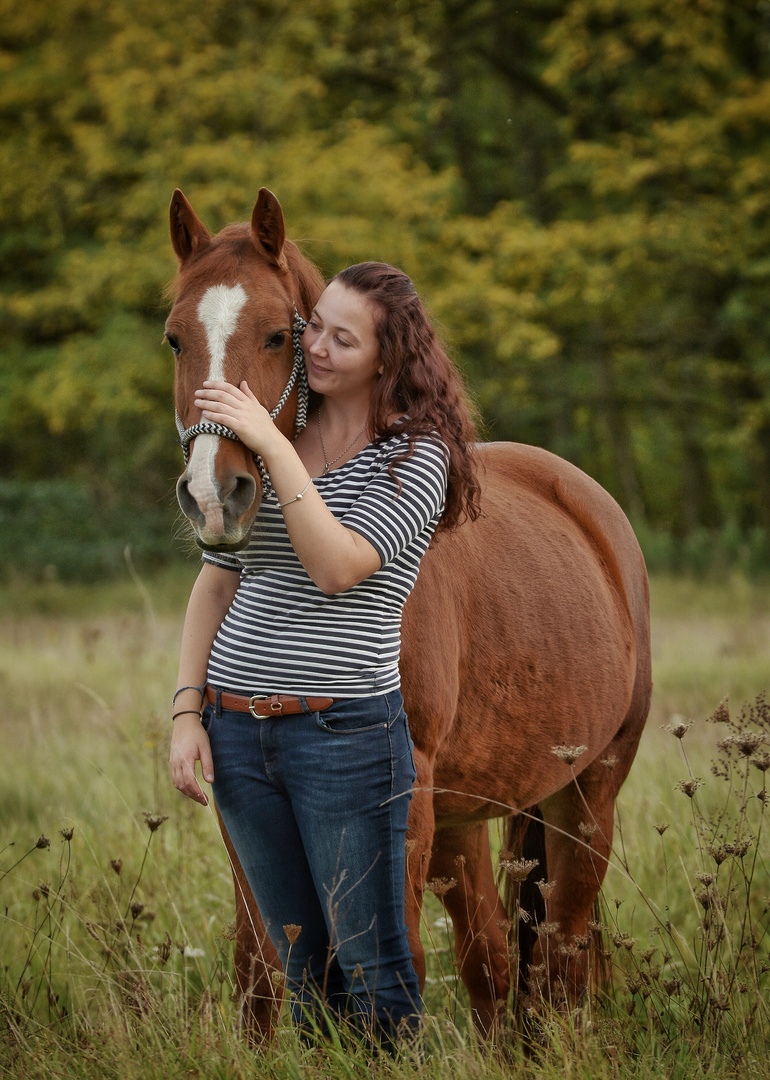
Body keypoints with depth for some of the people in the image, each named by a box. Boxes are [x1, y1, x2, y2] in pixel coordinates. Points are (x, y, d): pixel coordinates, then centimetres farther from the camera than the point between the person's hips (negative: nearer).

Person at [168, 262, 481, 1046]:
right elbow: (217, 582, 11)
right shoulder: (260, 443, 9)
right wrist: (187, 711, 2)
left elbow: (339, 566, -21)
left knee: (372, 978, 2)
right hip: (235, 731, 5)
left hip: (345, 734, -5)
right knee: (303, 969, 15)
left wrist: (275, 447, -24)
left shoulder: (418, 453, -6)